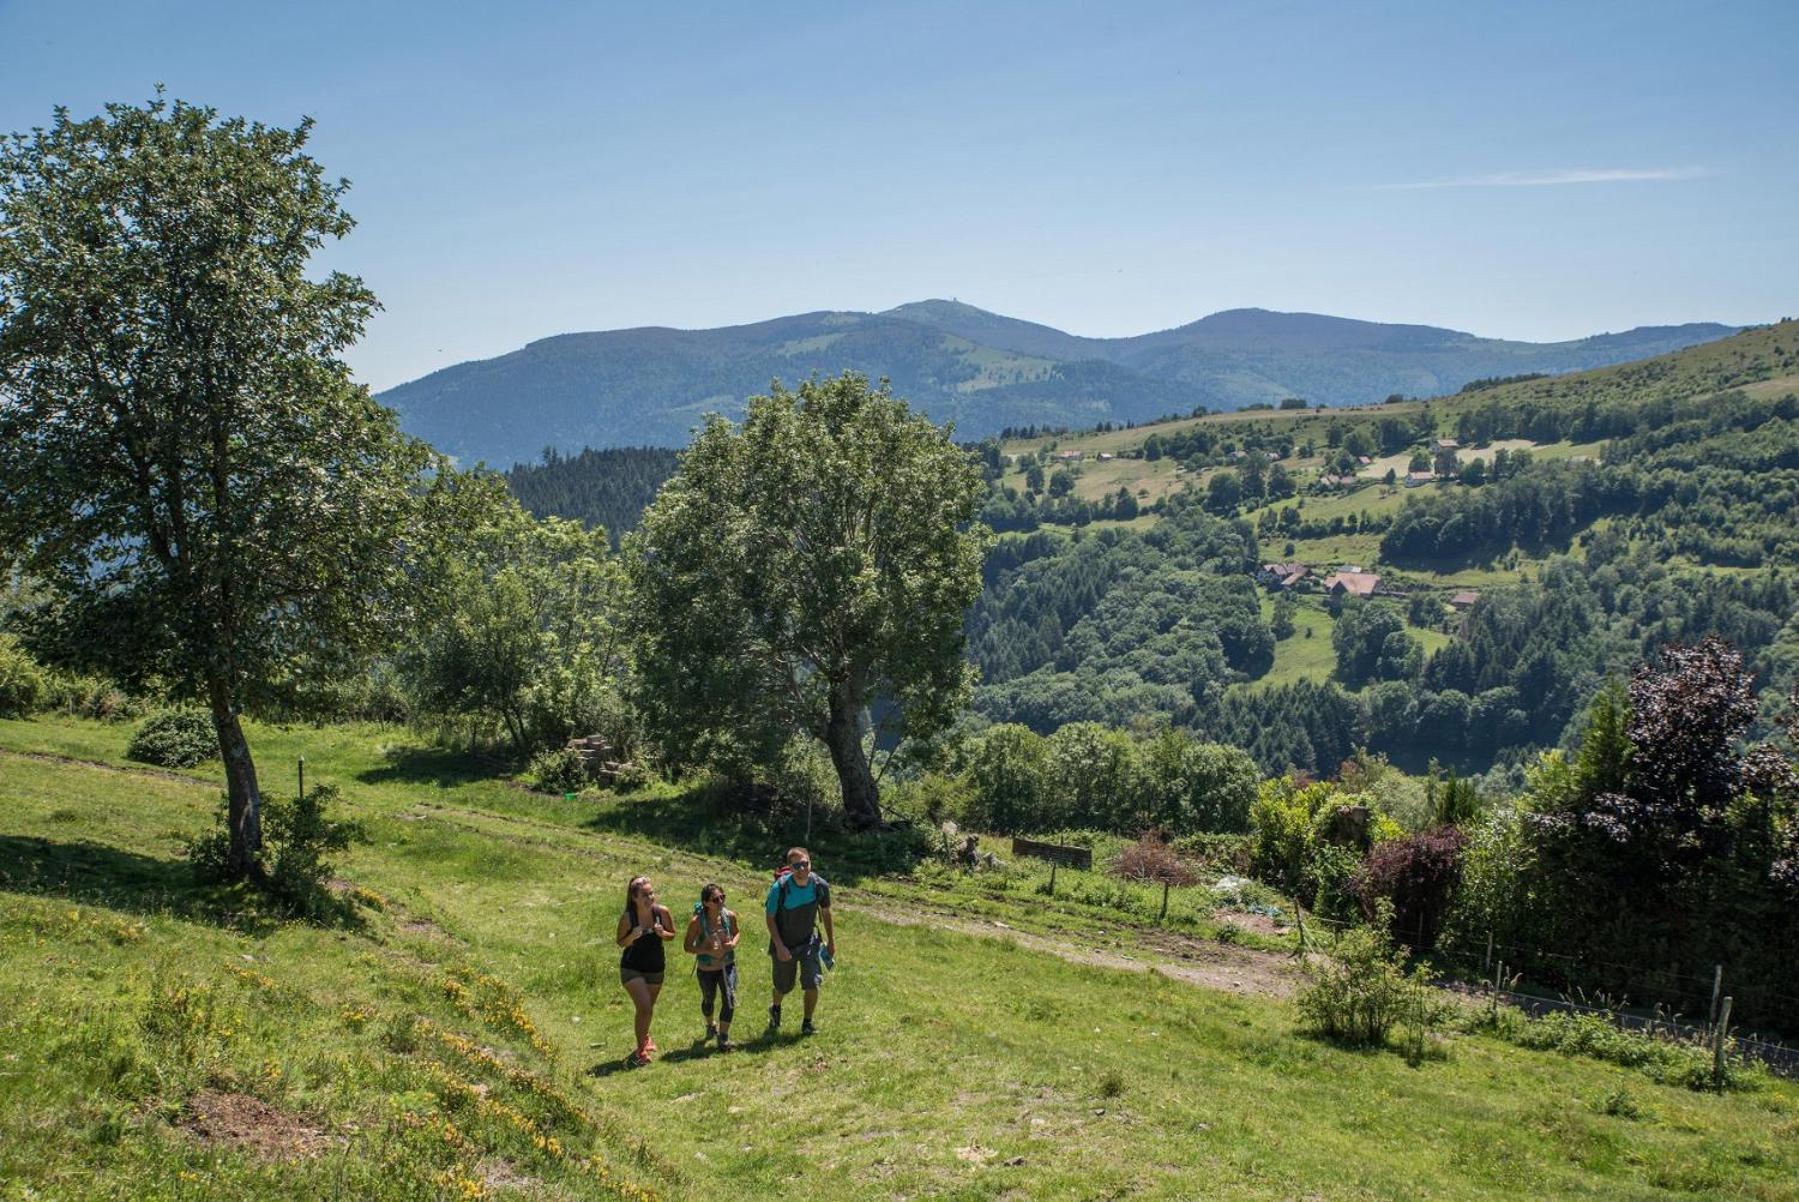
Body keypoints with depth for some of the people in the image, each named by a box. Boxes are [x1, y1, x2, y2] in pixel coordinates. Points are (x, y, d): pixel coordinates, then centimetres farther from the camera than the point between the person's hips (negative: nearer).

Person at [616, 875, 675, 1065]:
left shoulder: (662, 912, -13)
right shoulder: (627, 917, -19)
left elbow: (672, 934, 2)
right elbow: (620, 943, -6)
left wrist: (662, 933, -20)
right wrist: (632, 937, -27)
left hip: (656, 969, 4)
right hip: (632, 969, -4)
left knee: (649, 1007, 20)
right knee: (644, 1008, -16)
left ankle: (644, 1037, 51)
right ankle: (641, 1050, 3)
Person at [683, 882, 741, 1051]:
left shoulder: (730, 916, -15)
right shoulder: (697, 922, -25)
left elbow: (737, 932, 6)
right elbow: (687, 945, -15)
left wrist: (734, 943, -16)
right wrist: (708, 951, -28)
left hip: (727, 965, 1)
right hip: (706, 969, -1)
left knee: (729, 999, -15)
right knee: (709, 1000, 21)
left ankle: (723, 1039, -3)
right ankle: (710, 1025, 54)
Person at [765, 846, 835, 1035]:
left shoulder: (820, 885, -17)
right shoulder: (779, 888, -27)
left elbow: (825, 912, 1)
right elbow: (769, 917, -14)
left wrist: (831, 941, 8)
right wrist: (779, 946, -19)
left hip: (808, 941, 2)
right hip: (784, 944, -2)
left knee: (812, 984, -10)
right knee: (783, 987, 15)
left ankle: (807, 1023, 13)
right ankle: (775, 1009, 50)